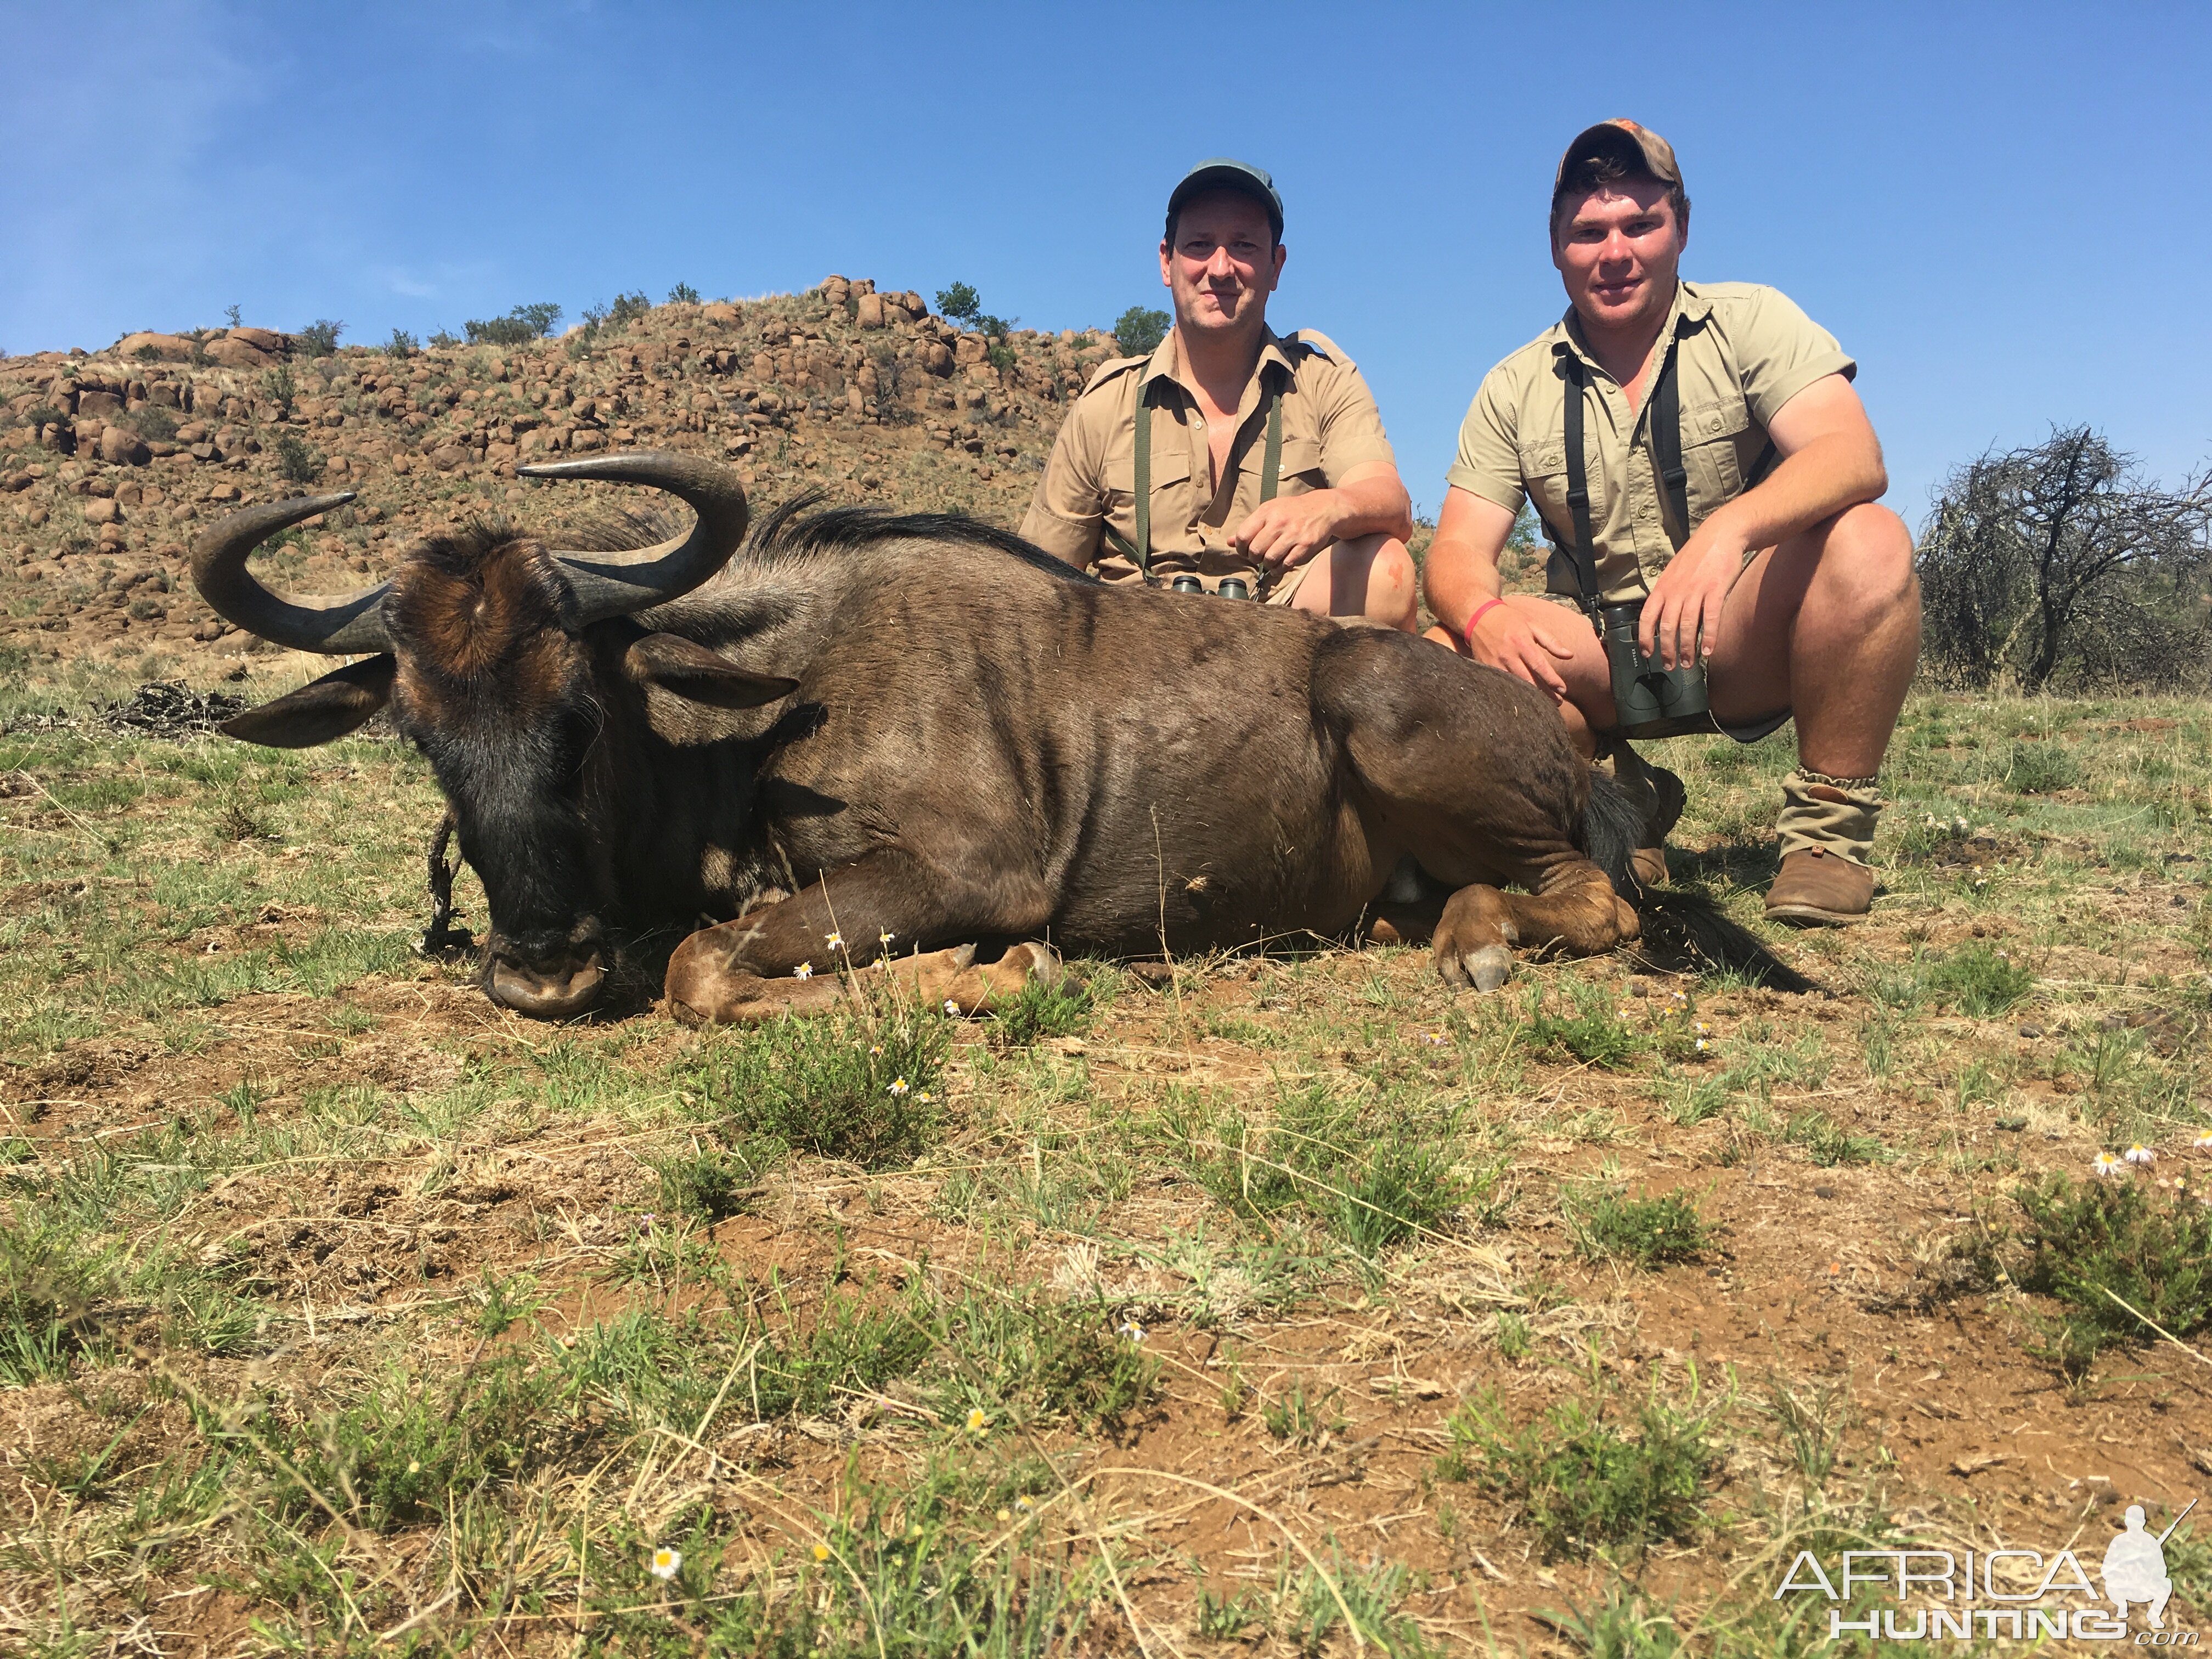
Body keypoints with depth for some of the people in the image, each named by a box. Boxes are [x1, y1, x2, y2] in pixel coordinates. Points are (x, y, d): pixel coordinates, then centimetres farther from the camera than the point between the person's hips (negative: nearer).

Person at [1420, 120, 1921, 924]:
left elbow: (1854, 458, -19)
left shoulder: (1749, 323, -3)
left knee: (1869, 541, -31)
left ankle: (1829, 824, -14)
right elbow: (1458, 549, -4)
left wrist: (1728, 531, -40)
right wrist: (1483, 613, -30)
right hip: (1598, 660, 2)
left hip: (1746, 645, -2)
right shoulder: (1515, 389, 4)